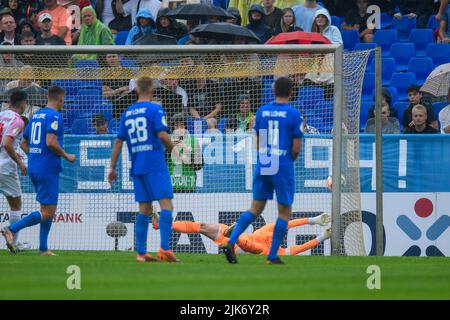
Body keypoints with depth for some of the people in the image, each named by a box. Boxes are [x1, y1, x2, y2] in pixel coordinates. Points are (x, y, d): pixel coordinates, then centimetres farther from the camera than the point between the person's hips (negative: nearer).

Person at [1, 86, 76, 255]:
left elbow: (24, 143, 18)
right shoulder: (54, 116, -11)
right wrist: (66, 156, -9)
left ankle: (43, 249, 11)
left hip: (33, 167, 9)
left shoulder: (36, 115, 15)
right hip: (48, 169, -9)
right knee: (48, 212, -7)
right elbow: (51, 142, -22)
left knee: (47, 210, 14)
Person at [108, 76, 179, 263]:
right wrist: (170, 146, 6)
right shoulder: (155, 109, -5)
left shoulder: (127, 113, 12)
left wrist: (112, 168, 16)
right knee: (166, 204, -7)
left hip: (137, 167, 6)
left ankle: (141, 252, 8)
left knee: (144, 209, 10)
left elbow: (118, 142, 12)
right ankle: (164, 249, -20)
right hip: (155, 165, -6)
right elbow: (162, 134, -15)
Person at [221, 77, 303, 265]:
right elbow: (296, 147, -6)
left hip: (262, 166, 4)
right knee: (284, 212, 7)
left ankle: (231, 242, -6)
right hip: (283, 168, -4)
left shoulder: (262, 112, 6)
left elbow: (258, 144, 10)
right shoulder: (294, 114, -6)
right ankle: (273, 255, 4)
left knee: (256, 209, 11)